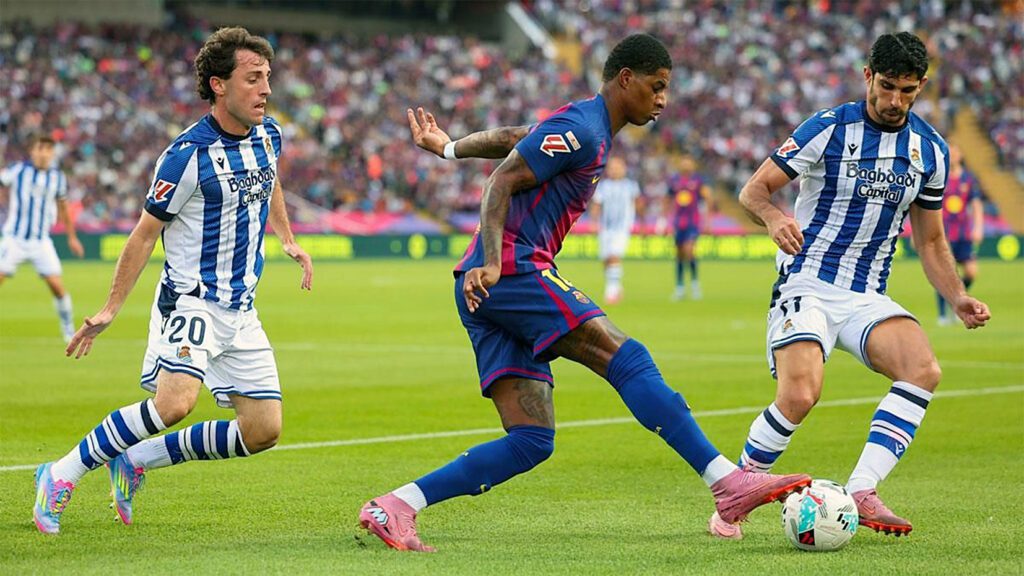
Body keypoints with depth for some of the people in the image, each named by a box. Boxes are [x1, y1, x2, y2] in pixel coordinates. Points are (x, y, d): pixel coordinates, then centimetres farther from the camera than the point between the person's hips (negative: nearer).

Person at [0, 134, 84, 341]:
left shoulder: (58, 177, 2)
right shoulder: (18, 170, -8)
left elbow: (63, 207, 15)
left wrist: (72, 237, 19)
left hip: (41, 241, 2)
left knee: (57, 286, -6)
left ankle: (69, 330, 12)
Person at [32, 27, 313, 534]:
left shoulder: (268, 136, 4)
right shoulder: (188, 156, -16)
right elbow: (145, 234, -9)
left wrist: (288, 241, 23)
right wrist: (109, 310, -8)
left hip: (241, 311, 7)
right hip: (190, 302, -7)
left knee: (263, 431, 1)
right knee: (174, 402, -30)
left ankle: (136, 460, 14)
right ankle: (64, 474, -13)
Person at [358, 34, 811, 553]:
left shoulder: (583, 128, 23)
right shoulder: (581, 129, -8)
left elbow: (507, 138, 36)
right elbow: (501, 182, -15)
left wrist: (448, 148, 51)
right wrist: (491, 263, -27)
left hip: (485, 291, 10)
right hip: (511, 269, -10)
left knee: (532, 441, -1)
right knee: (625, 357, -20)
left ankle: (394, 507, -6)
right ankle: (728, 483, -27)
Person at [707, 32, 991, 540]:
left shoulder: (930, 150, 8)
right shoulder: (829, 129, -6)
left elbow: (930, 241, 17)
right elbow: (753, 190, -4)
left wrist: (958, 299, 1)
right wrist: (773, 217, -27)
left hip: (867, 298, 4)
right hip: (807, 287, -4)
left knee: (924, 369, -25)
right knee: (799, 395, -27)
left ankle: (862, 492, -24)